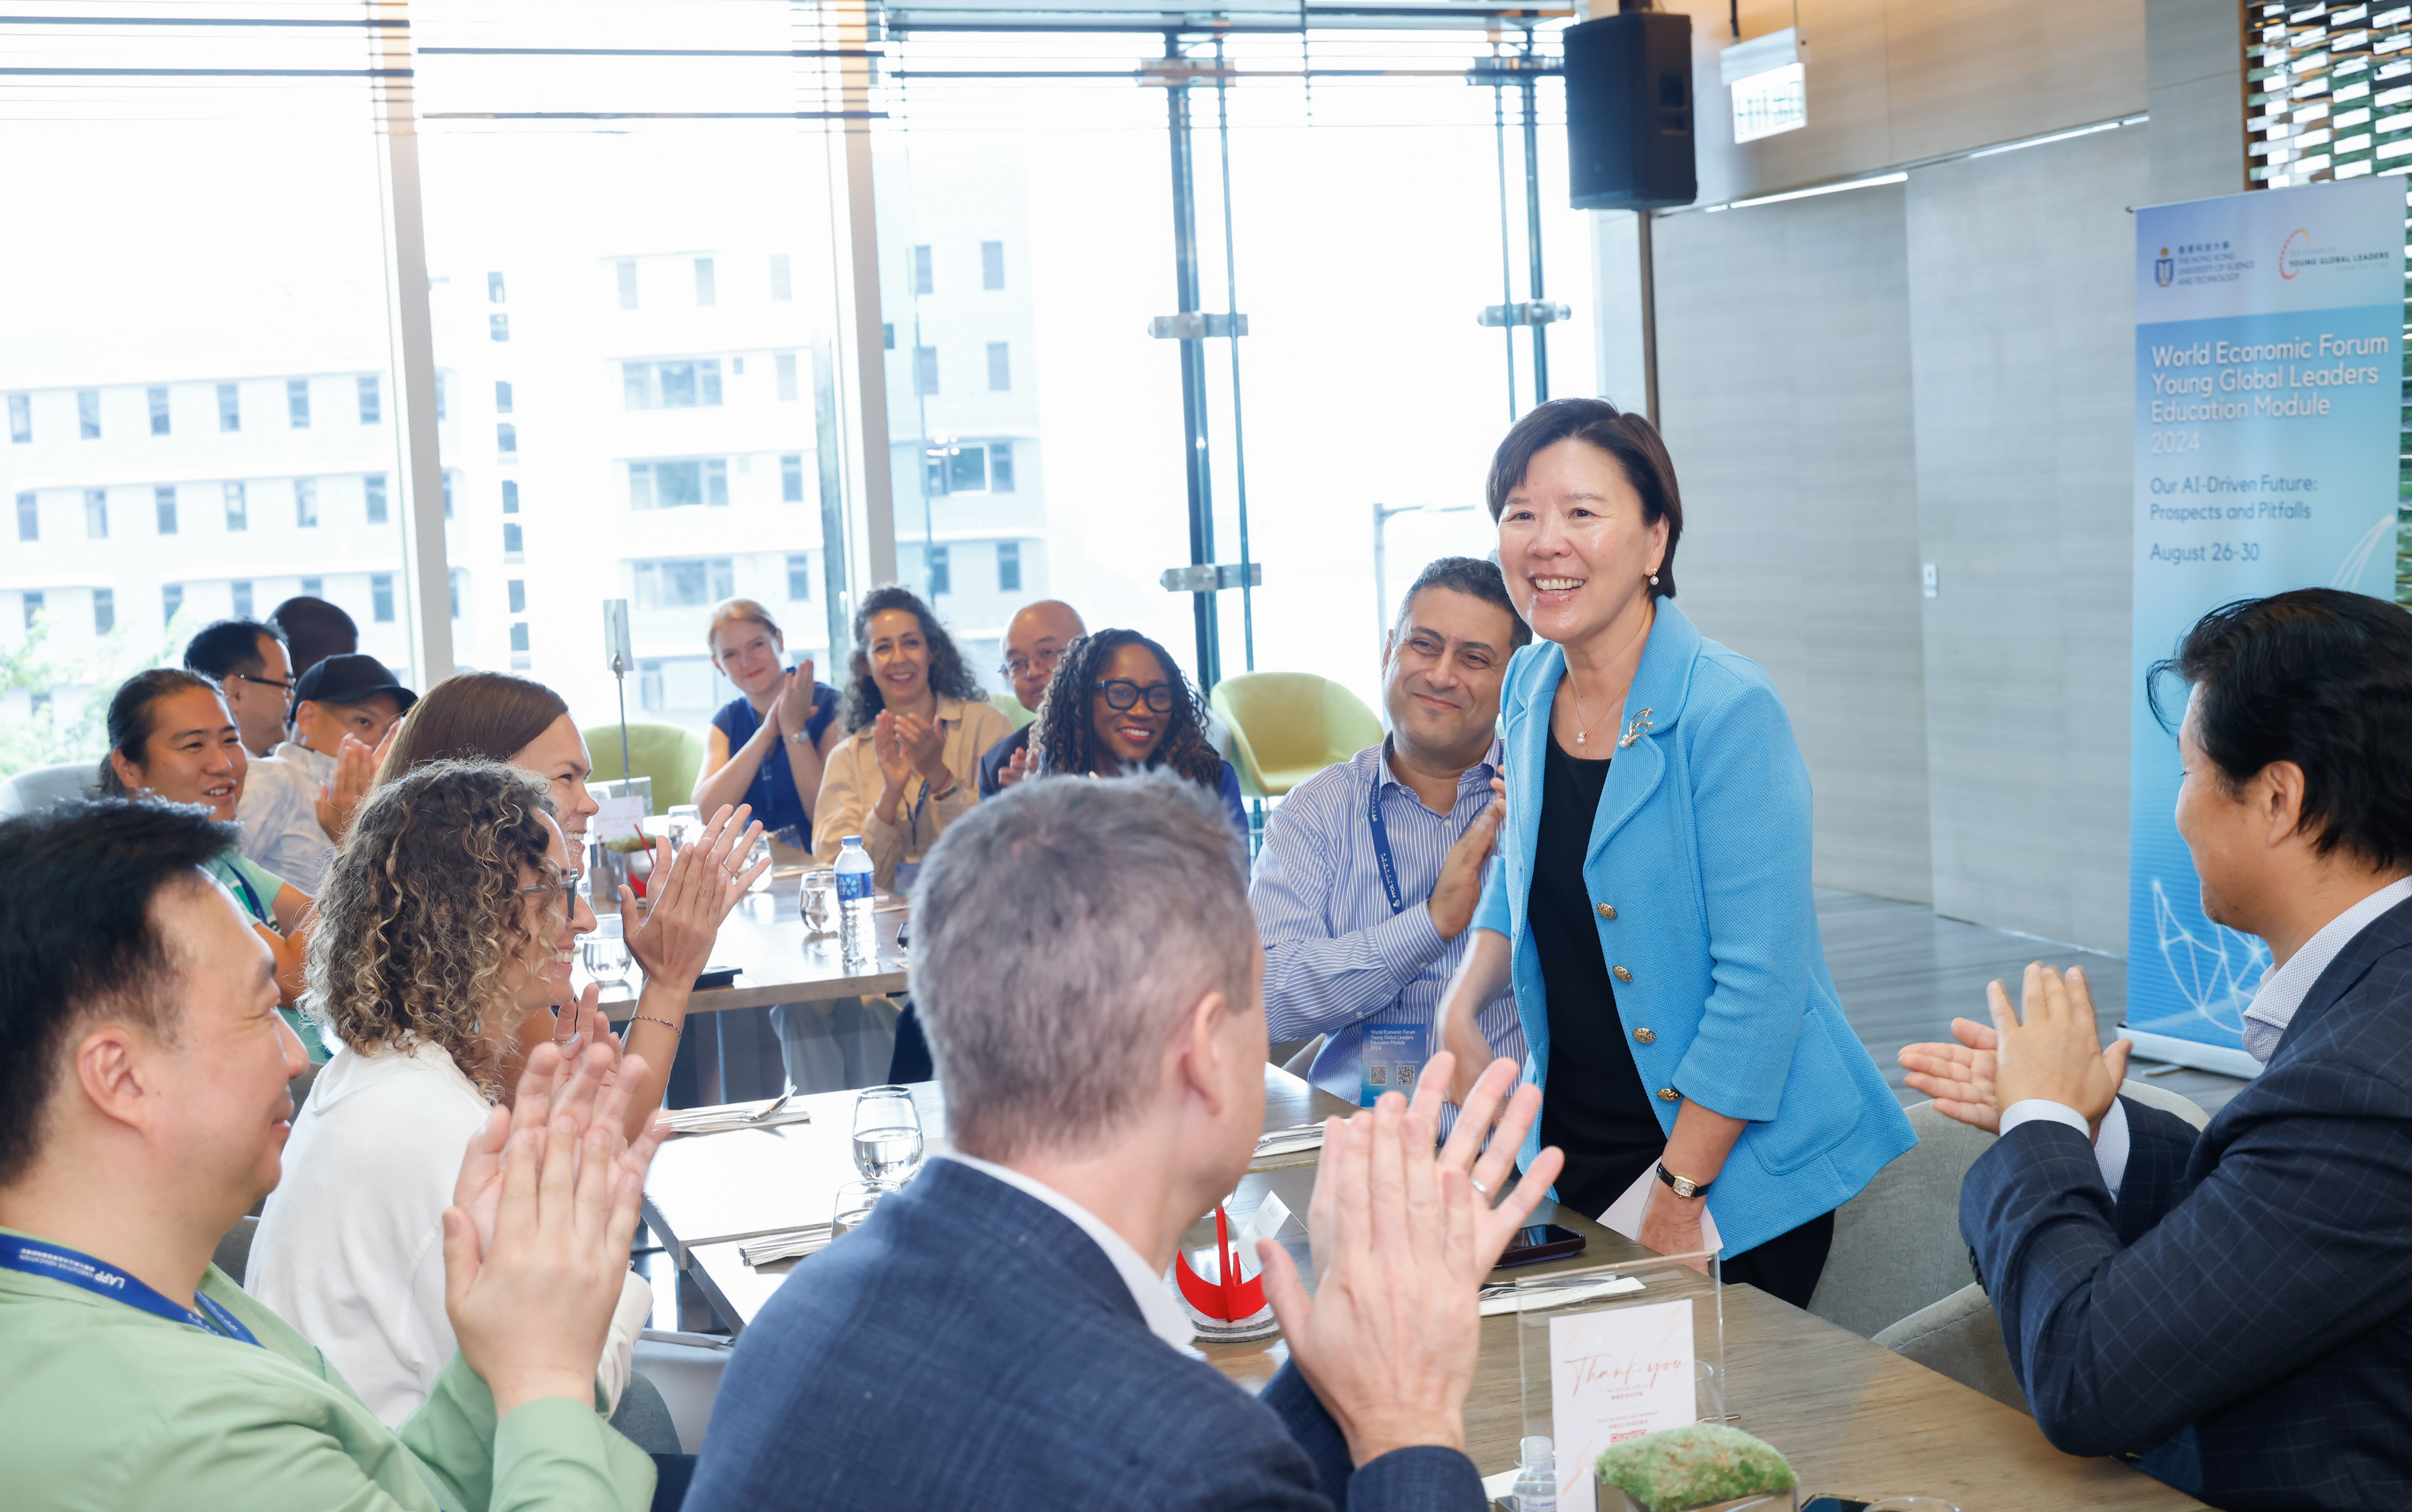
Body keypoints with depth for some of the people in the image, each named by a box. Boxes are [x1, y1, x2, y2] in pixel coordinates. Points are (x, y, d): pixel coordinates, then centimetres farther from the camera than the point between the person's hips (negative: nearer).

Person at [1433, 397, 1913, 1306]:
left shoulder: (1729, 711, -18)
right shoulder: (1529, 688, 2)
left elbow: (1759, 981, -20)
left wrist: (1677, 1197, -18)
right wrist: (1463, 999, 4)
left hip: (1734, 1160, -6)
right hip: (1570, 1145, 6)